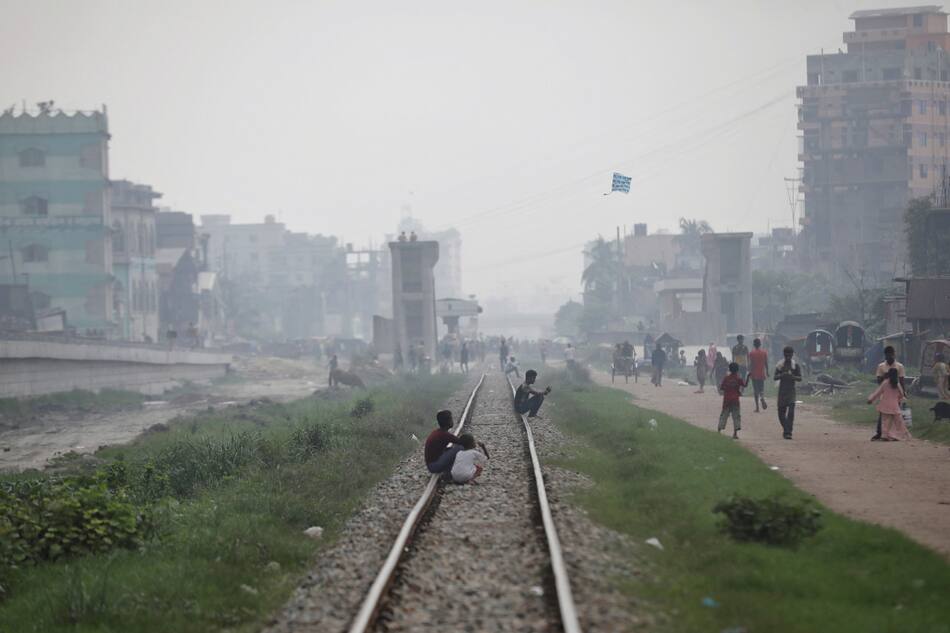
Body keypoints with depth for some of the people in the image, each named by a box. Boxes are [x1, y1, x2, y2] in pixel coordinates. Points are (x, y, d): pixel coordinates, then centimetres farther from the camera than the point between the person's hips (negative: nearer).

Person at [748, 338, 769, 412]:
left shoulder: (751, 353, -7)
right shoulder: (764, 352, 1)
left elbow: (751, 364, -10)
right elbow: (766, 363, 2)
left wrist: (749, 373, -5)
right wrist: (767, 372, 14)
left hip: (754, 375, -2)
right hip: (762, 374, 2)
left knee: (755, 391, 4)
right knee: (762, 389, 12)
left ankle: (757, 407, 1)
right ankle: (762, 398, -22)